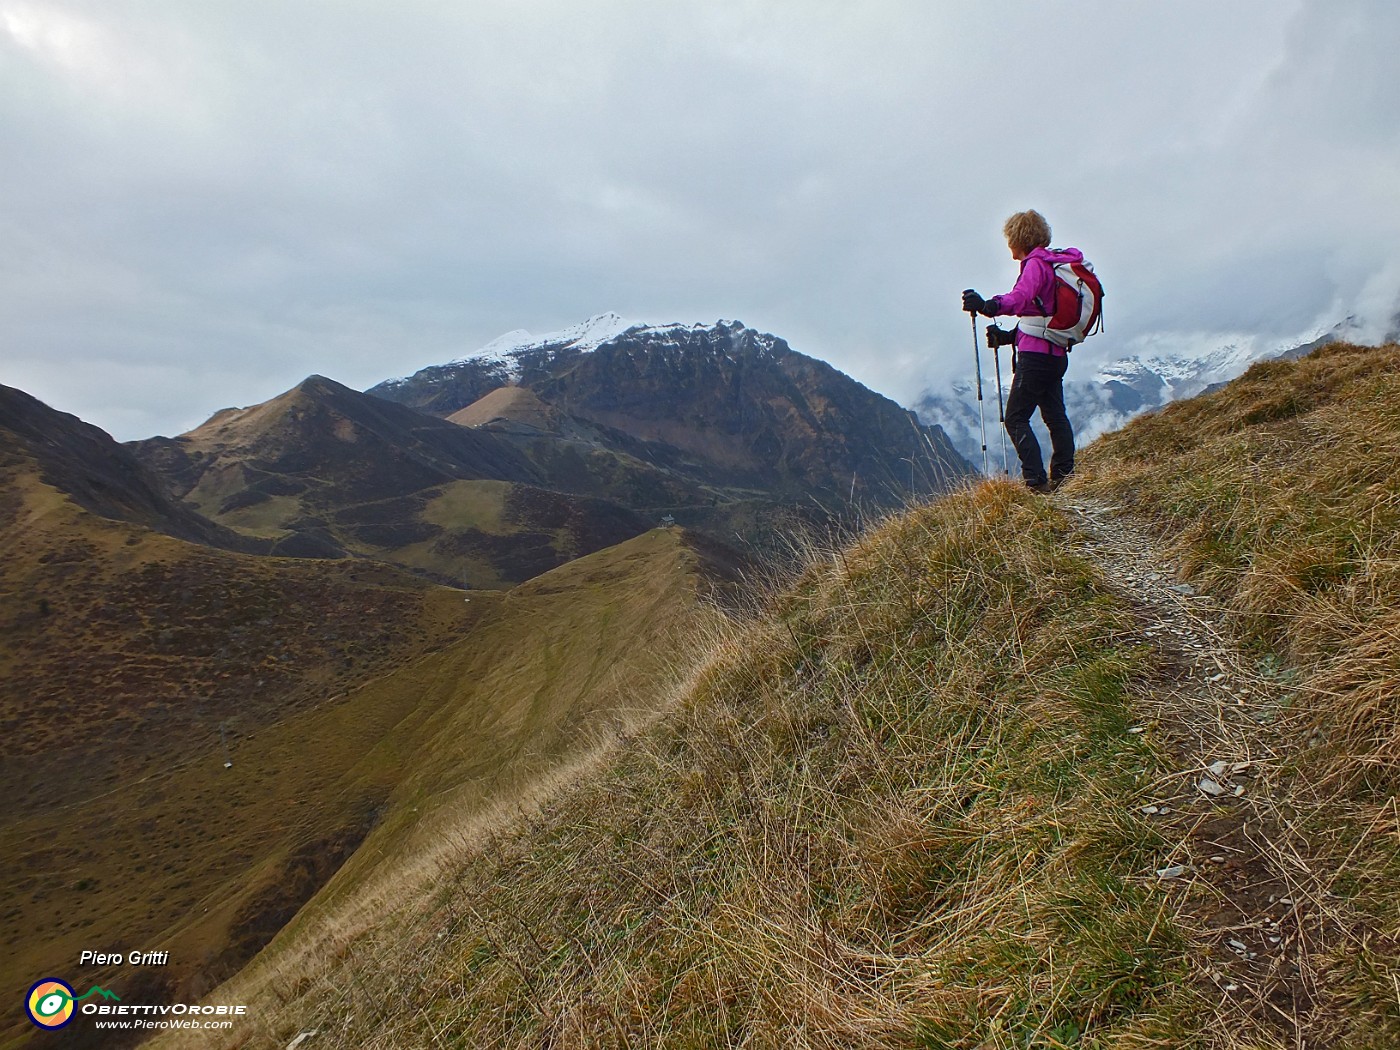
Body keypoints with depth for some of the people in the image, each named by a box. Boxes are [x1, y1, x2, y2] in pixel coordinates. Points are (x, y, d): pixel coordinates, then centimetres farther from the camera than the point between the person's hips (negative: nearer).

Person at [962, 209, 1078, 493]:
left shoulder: (1036, 264, -10)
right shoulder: (1057, 264, 19)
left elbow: (1021, 297, -32)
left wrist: (988, 306, -44)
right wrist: (1010, 336, 23)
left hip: (1036, 354, -10)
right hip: (1057, 354, 10)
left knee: (1016, 418, -6)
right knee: (1055, 415, 14)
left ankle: (1037, 481, -12)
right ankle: (1063, 476, 17)